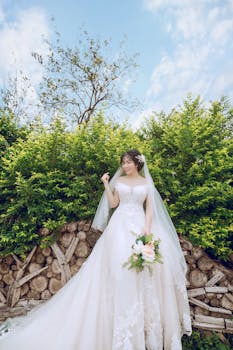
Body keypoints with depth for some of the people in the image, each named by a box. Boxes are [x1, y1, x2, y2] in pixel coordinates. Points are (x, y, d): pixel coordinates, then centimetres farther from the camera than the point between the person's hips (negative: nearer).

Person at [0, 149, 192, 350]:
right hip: (120, 226, 0)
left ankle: (143, 321, 22)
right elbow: (113, 203, 6)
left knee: (141, 270, 0)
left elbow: (150, 208, 2)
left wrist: (147, 228, -11)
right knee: (118, 267, -4)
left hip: (139, 226, 0)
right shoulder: (119, 180, 9)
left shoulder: (147, 183, 6)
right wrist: (106, 184, -1)